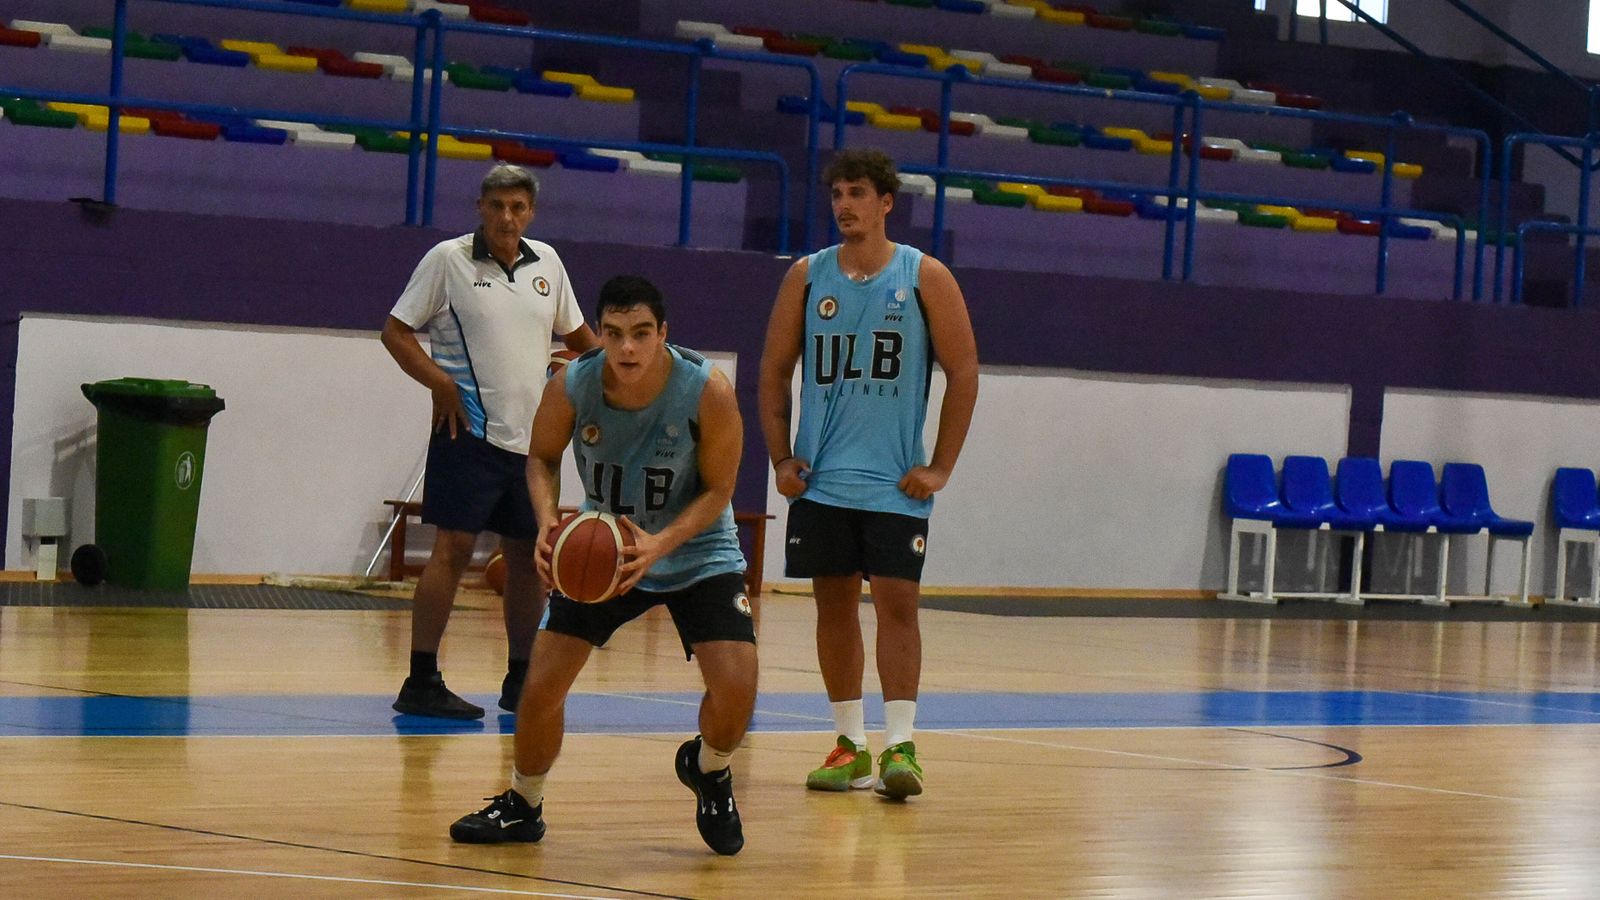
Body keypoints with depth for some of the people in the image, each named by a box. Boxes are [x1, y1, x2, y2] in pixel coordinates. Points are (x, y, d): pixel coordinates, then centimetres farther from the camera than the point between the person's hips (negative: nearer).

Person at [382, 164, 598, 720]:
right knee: (453, 548, -10)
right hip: (470, 434, -6)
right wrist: (442, 384, -13)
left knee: (529, 557, 9)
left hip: (532, 439, 6)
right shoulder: (447, 259, -3)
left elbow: (576, 333, 24)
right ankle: (420, 683, -10)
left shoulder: (545, 263, 11)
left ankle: (521, 681, 21)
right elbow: (396, 331, -3)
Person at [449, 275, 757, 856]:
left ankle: (708, 770, 16)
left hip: (695, 550, -2)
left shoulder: (708, 392, -27)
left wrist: (661, 543, -32)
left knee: (735, 684, -18)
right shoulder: (570, 388, -22)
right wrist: (547, 520, -22)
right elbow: (542, 458, -2)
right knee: (542, 682, -4)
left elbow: (718, 490, -16)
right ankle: (523, 807, 21)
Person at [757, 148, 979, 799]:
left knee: (896, 601, -8)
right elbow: (774, 373, 10)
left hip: (895, 482, -3)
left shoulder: (925, 277, -2)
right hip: (821, 479, 3)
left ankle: (899, 746, -8)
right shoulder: (808, 277, 5)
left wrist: (940, 468, -6)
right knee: (834, 602, 6)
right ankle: (849, 745, 14)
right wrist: (781, 459, 1)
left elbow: (963, 372, -1)